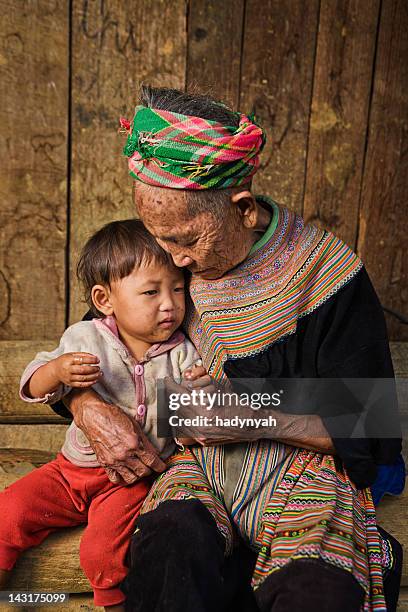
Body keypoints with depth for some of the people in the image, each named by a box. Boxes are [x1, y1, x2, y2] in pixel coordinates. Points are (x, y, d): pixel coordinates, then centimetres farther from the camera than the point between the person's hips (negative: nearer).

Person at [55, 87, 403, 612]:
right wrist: (89, 409, -10)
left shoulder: (327, 273, -11)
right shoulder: (170, 265, 0)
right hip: (201, 461, 2)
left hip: (302, 465, -1)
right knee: (168, 544, -32)